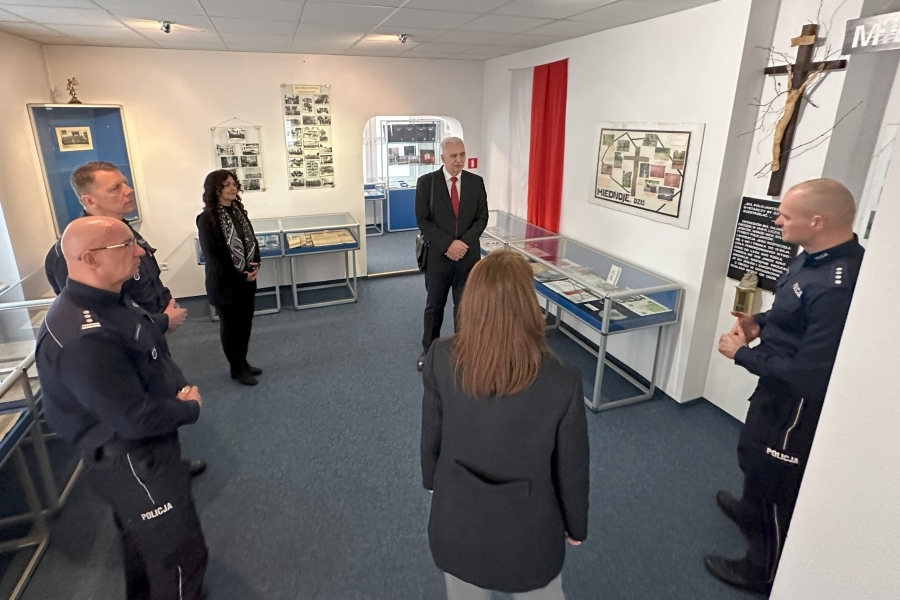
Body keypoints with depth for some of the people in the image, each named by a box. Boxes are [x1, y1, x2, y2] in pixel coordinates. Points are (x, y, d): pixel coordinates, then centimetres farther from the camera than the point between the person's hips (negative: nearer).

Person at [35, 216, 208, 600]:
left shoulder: (110, 302, 0)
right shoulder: (84, 338, -33)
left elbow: (149, 359, 12)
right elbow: (136, 419, -30)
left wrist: (180, 390, -8)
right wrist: (190, 407, -12)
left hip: (143, 450, 10)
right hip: (131, 462, -10)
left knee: (146, 544, 30)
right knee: (180, 555, 9)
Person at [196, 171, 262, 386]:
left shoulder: (239, 211, 5)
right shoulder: (207, 219, -15)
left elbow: (252, 240, 10)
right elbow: (212, 256, -17)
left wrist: (255, 266, -7)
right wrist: (239, 276, -16)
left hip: (246, 280, 7)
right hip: (225, 283, -6)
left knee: (245, 322, 16)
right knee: (230, 326, 8)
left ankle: (243, 362, 33)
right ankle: (237, 369, 22)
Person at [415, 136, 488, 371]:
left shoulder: (476, 182, 3)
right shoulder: (426, 182, -4)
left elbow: (482, 218, 1)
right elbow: (423, 220, -8)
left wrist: (463, 242, -13)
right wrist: (447, 245, -17)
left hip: (468, 255, 2)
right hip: (438, 255, -1)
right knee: (434, 306, 12)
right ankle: (428, 350, 29)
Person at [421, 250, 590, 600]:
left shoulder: (441, 359, -22)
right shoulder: (562, 383, -28)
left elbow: (431, 434, -6)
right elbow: (571, 468, -13)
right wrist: (576, 526, 7)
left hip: (457, 519, 2)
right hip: (526, 529, -1)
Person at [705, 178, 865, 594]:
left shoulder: (838, 287, -34)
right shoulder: (816, 257, -3)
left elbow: (808, 373, -32)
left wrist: (742, 354, -21)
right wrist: (760, 324, -1)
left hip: (798, 398, -9)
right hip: (779, 386, 10)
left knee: (776, 479, 11)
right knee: (753, 453, 31)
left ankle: (763, 571, 36)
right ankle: (751, 511, 59)